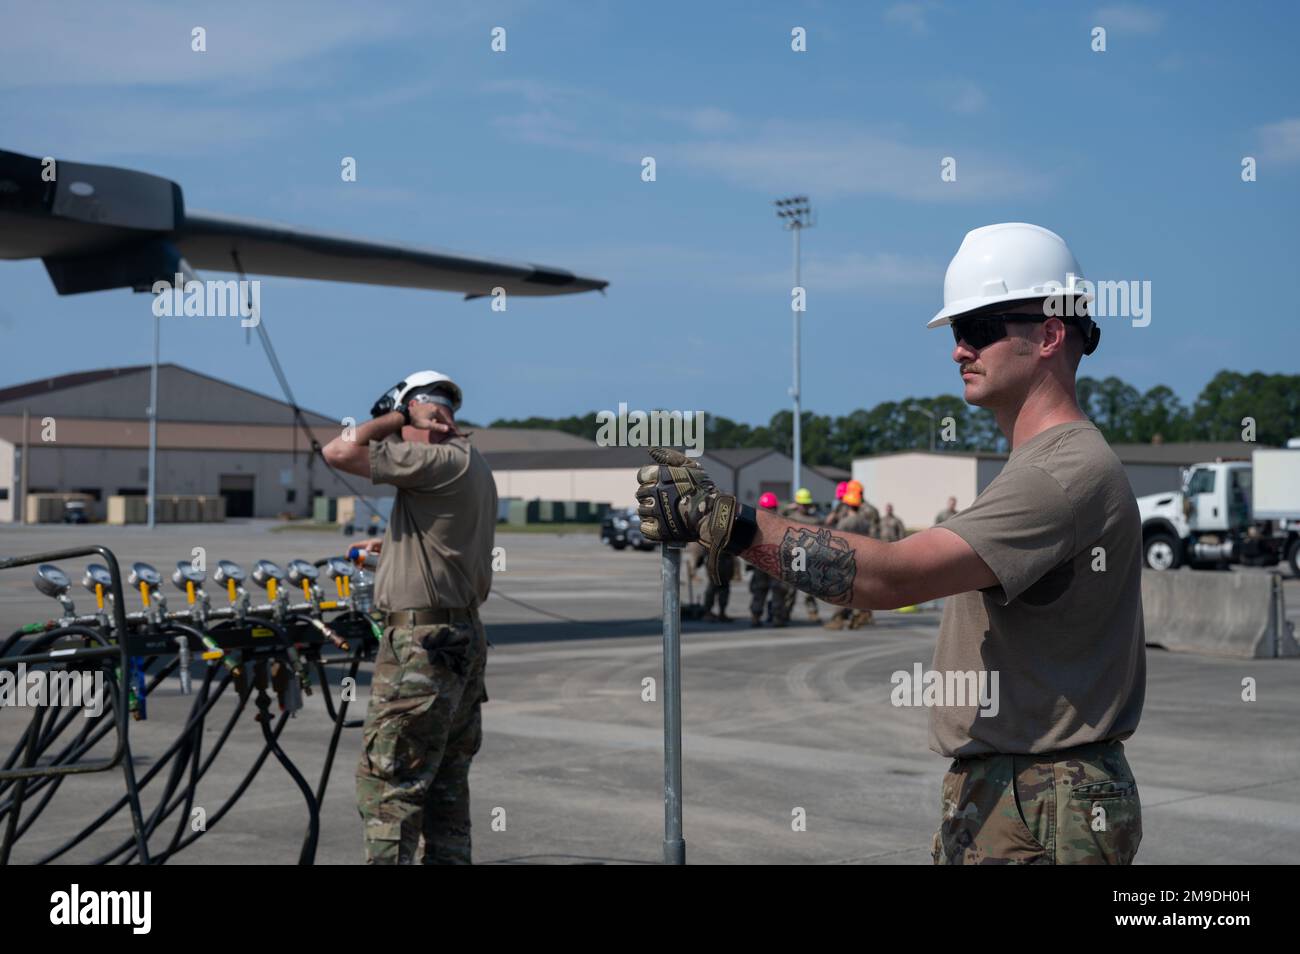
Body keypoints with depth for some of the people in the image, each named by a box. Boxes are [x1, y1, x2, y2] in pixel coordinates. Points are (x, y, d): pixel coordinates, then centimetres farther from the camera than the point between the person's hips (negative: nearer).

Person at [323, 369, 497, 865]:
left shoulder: (435, 462, -15)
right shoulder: (472, 464, 15)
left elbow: (339, 452, -17)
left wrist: (396, 416, -7)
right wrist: (392, 545, 32)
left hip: (422, 643, -10)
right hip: (464, 635, 10)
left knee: (386, 783, -5)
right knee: (446, 784, 15)